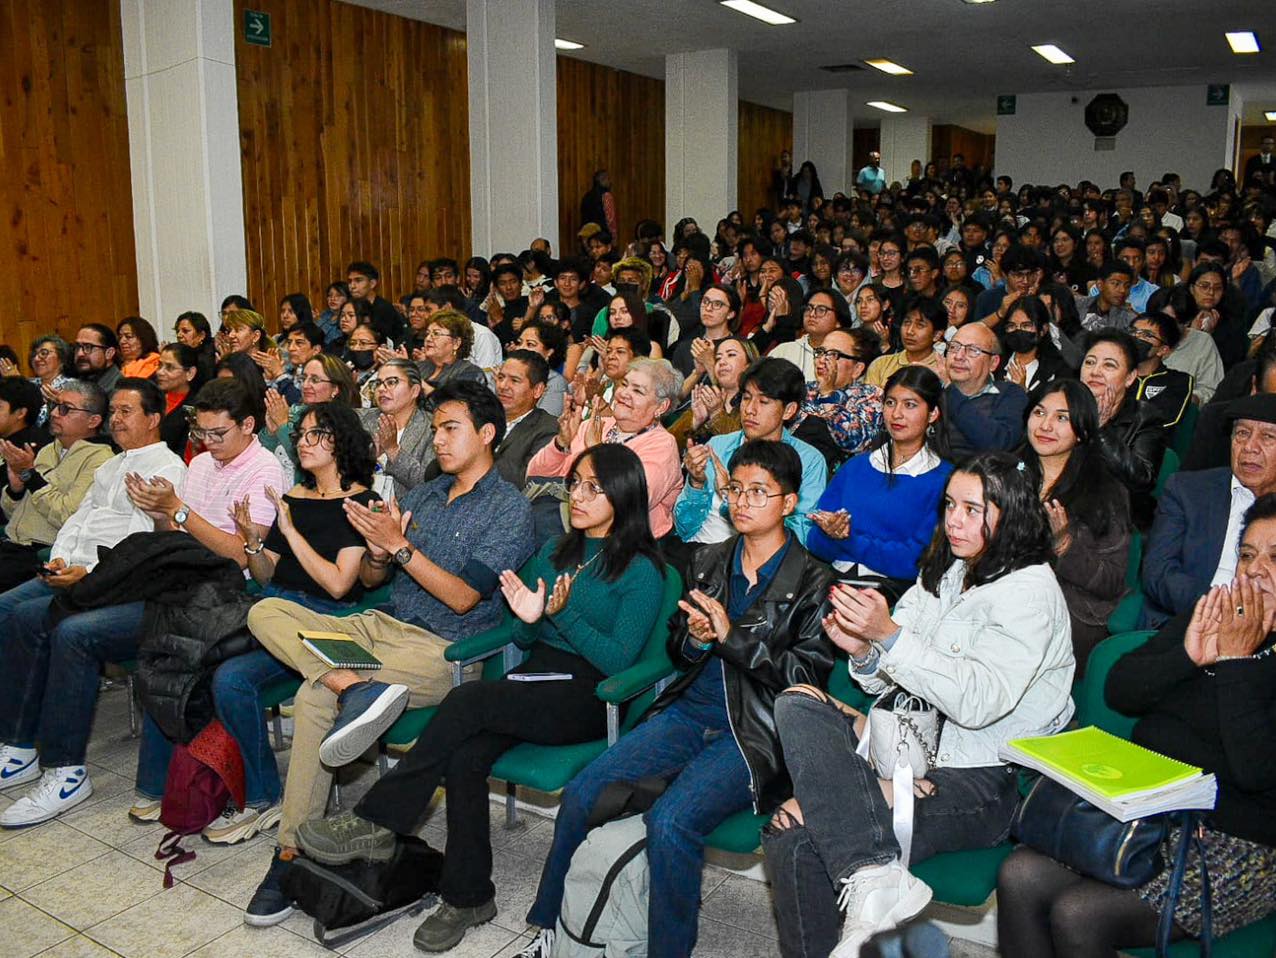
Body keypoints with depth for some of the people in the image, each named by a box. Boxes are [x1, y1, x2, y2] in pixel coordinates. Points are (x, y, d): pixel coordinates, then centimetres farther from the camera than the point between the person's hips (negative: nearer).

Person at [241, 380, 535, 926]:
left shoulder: (509, 509, -4)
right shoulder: (422, 496, 18)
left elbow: (463, 598, -13)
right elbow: (369, 580, 17)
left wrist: (400, 547, -17)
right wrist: (378, 552, -6)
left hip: (444, 650, -8)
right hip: (383, 627, 8)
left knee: (316, 696, -27)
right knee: (266, 612, -9)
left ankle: (293, 854, -16)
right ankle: (357, 686, -32)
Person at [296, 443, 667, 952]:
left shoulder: (641, 571, -3)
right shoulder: (555, 551, 17)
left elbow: (617, 661, -11)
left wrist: (562, 615, -20)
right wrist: (529, 618, -6)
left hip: (588, 698, -5)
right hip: (535, 678, 6)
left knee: (467, 700, -28)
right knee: (465, 757, -24)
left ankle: (377, 822, -17)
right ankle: (468, 897, -10)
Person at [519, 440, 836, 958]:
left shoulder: (812, 581, -2)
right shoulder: (709, 562, 13)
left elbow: (808, 673, -9)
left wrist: (732, 636, -16)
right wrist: (694, 638, -6)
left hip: (754, 732, -5)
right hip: (688, 711, 5)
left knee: (670, 821, -29)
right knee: (580, 794, -11)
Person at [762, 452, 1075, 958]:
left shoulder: (1030, 589, -7)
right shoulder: (944, 575, 15)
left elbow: (978, 702, -20)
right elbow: (898, 684, 14)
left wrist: (889, 635, -25)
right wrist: (863, 652, -8)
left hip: (983, 783, -8)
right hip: (918, 753, 8)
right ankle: (874, 875, -22)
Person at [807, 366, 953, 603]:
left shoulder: (944, 480, 3)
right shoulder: (855, 466, 18)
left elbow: (916, 561, -8)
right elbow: (815, 544, 11)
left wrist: (849, 540, -14)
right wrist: (830, 534, -13)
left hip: (893, 590, -4)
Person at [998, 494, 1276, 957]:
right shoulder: (1208, 615, 10)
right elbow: (1118, 690, 4)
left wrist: (1236, 662, -15)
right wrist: (1188, 656, -12)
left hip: (1235, 845, -6)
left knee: (1077, 914, -24)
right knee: (1019, 875, -17)